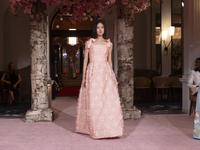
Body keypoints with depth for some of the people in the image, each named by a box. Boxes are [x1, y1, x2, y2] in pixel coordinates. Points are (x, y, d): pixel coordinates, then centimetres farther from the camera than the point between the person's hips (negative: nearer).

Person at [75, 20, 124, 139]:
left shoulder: (109, 44, 11)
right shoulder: (89, 43, 7)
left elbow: (110, 61, 14)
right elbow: (85, 60, 6)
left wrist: (112, 76, 9)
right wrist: (84, 77, 0)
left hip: (106, 73, 1)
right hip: (93, 73, -1)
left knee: (109, 100, -5)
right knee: (93, 101, -1)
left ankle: (110, 128, 3)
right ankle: (95, 129, 9)